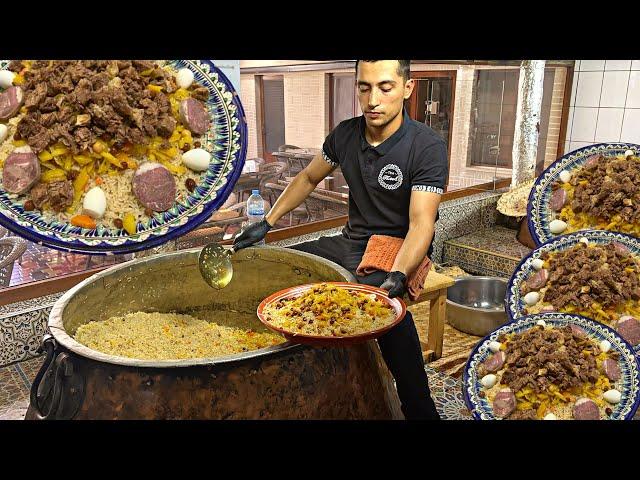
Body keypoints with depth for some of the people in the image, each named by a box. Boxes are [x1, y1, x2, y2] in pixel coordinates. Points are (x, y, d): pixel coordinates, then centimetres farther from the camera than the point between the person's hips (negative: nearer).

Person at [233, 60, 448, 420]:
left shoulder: (428, 148, -17)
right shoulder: (345, 134, 0)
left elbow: (421, 223, -25)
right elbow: (308, 179, 16)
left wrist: (397, 276, -42)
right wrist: (267, 223, 13)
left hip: (398, 252, -7)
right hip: (351, 243, 7)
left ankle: (419, 410, -19)